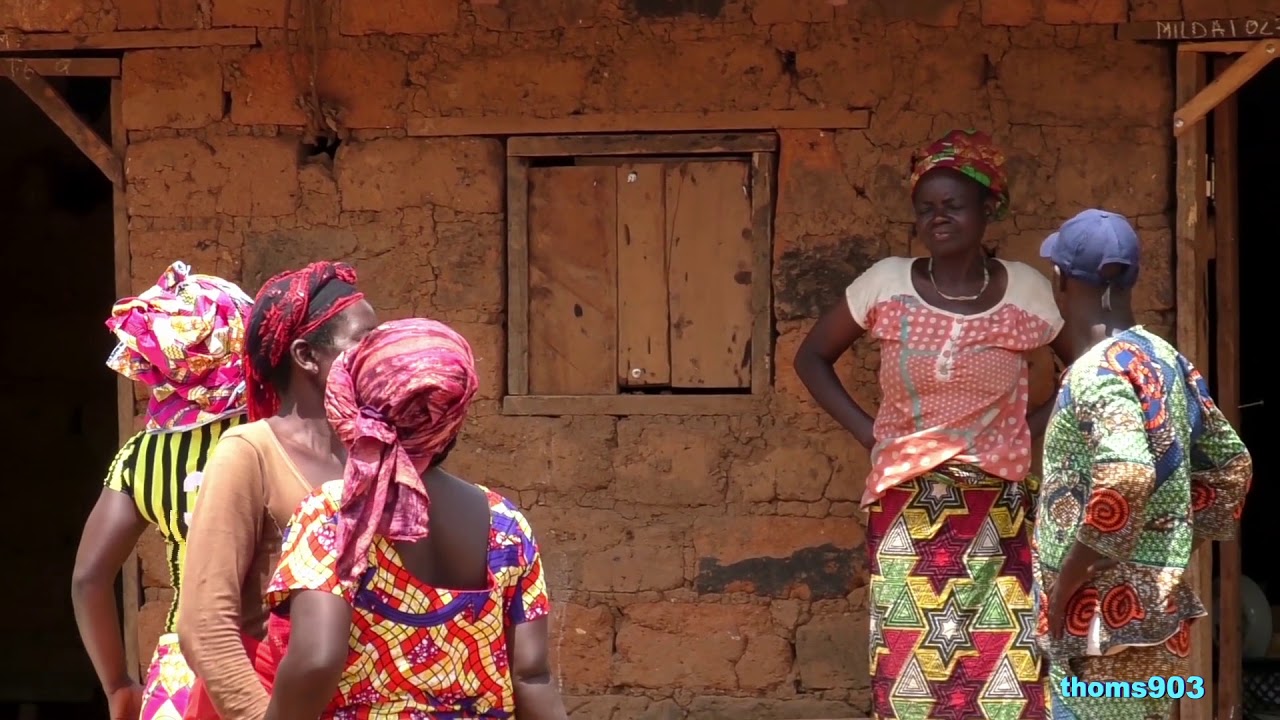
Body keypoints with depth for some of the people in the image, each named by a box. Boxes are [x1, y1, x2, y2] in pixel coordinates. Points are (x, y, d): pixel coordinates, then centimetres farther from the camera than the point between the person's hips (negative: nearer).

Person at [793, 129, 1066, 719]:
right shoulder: (887, 284, 1)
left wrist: (1036, 425, 1)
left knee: (1000, 671, -5)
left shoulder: (1027, 290, 0)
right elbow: (812, 357, 12)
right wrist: (864, 430, 2)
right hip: (907, 507, 0)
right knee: (910, 669, -2)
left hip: (996, 511, 0)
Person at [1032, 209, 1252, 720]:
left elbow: (1125, 476, -32)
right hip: (1156, 611, 9)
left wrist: (1064, 582, -22)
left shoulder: (1098, 371, -16)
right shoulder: (1166, 361, 11)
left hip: (1105, 619, -9)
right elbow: (1230, 465, 19)